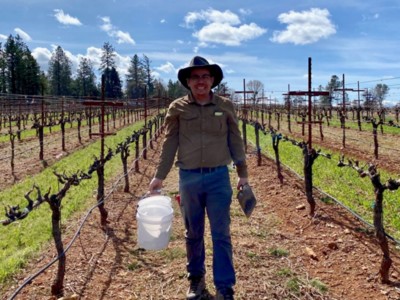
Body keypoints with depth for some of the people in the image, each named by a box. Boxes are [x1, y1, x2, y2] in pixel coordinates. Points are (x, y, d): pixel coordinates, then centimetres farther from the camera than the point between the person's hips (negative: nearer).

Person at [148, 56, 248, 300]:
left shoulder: (226, 106, 1)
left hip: (219, 177, 0)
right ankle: (196, 279, 31)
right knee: (193, 234, 14)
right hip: (189, 178, 1)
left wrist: (243, 173, 3)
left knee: (221, 234, 3)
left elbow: (236, 141, 5)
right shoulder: (177, 108, 0)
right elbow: (170, 144, 3)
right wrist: (159, 176, 0)